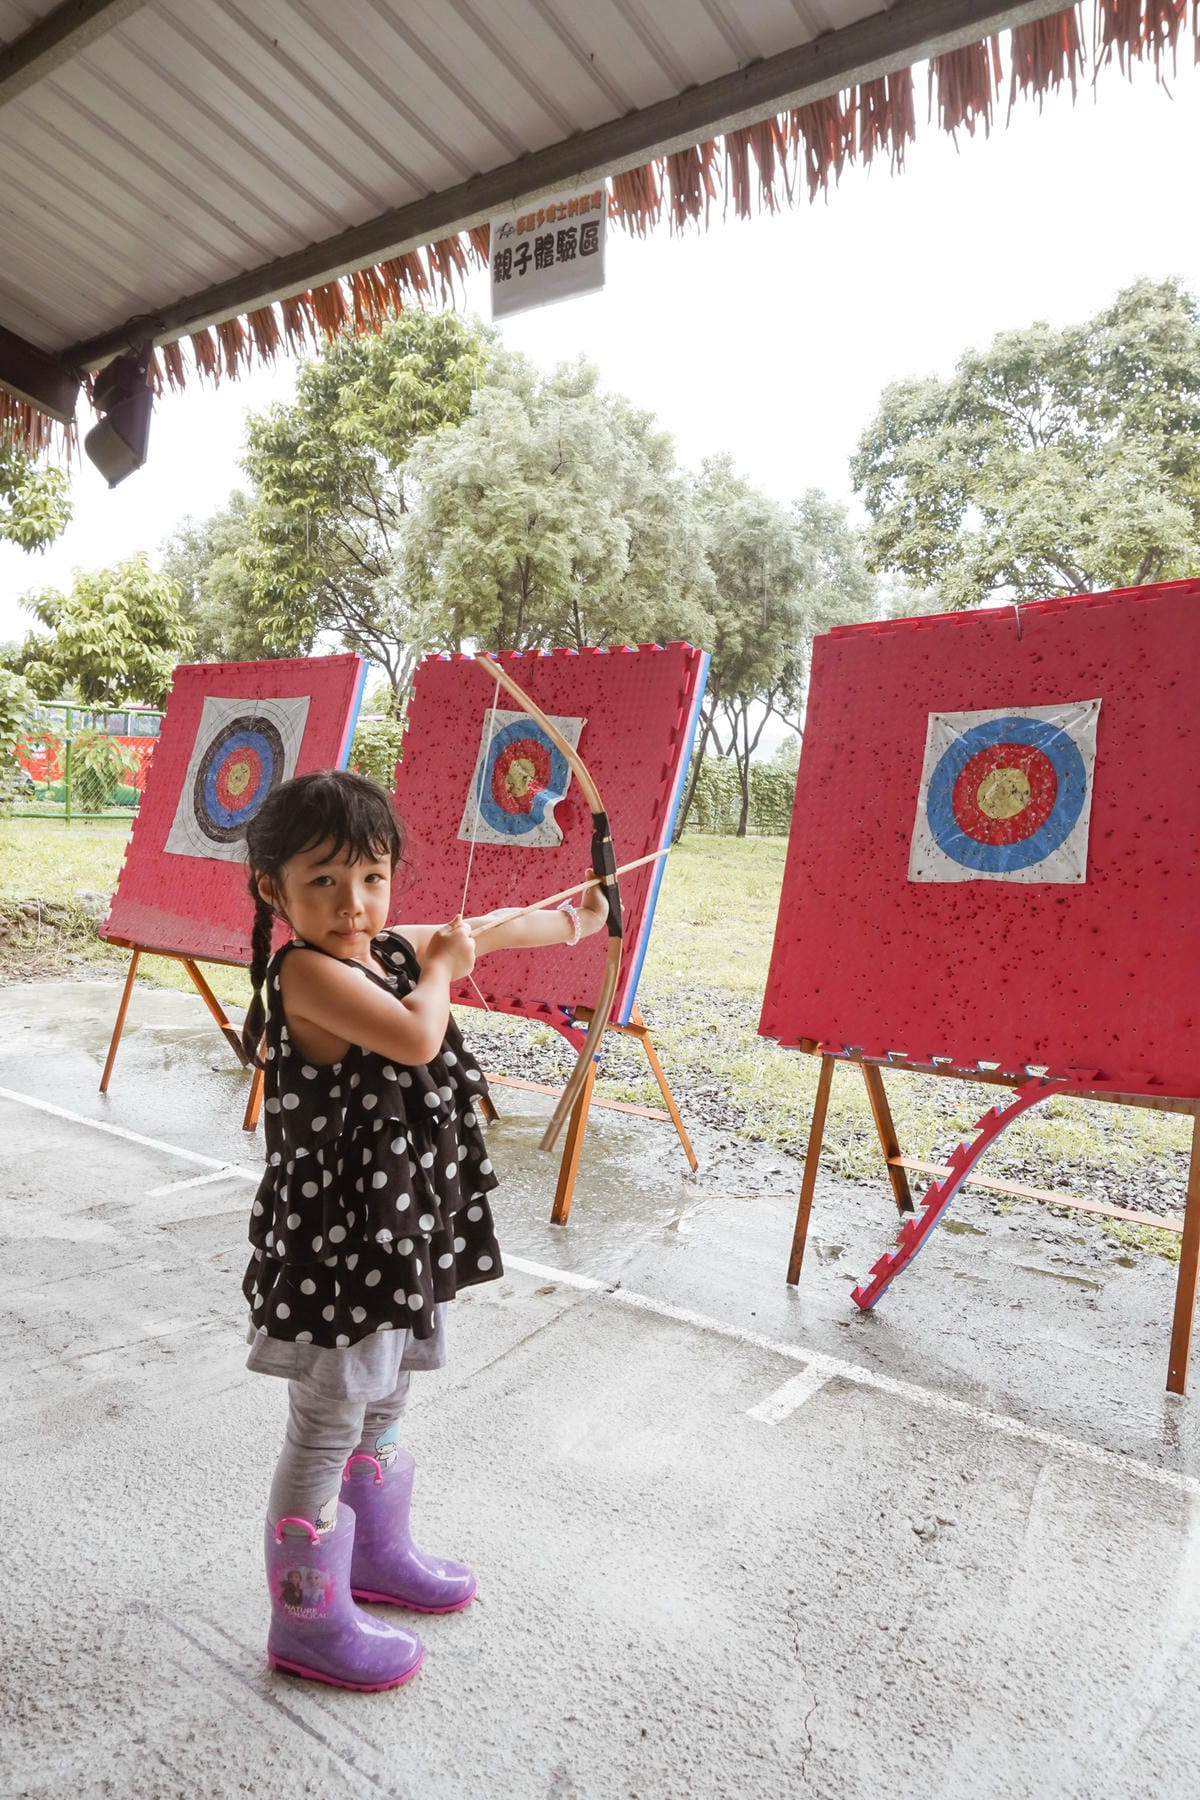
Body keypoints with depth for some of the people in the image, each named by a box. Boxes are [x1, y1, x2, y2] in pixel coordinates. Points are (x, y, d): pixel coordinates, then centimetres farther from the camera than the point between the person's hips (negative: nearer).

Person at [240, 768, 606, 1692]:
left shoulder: (393, 948, 2)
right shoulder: (304, 970, -21)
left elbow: (490, 931, 20)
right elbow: (414, 1037, -34)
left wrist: (574, 919, 34)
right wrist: (440, 966, -14)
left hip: (403, 1229, 8)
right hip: (337, 1241, -8)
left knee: (381, 1406, 25)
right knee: (327, 1426, 7)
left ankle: (378, 1553, 47)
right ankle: (309, 1620, 27)